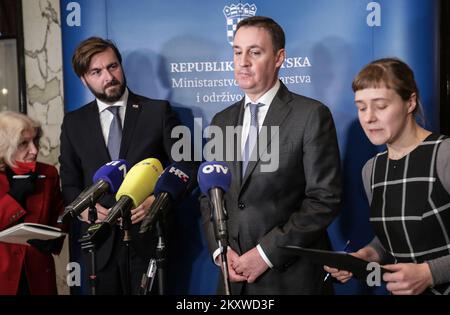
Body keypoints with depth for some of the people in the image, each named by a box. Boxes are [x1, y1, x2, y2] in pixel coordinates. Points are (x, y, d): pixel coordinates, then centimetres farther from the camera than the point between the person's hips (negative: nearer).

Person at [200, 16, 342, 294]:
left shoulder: (311, 115, -8)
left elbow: (325, 199, -13)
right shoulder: (221, 122, 9)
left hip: (291, 275, -4)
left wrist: (267, 252, -15)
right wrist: (220, 249, -4)